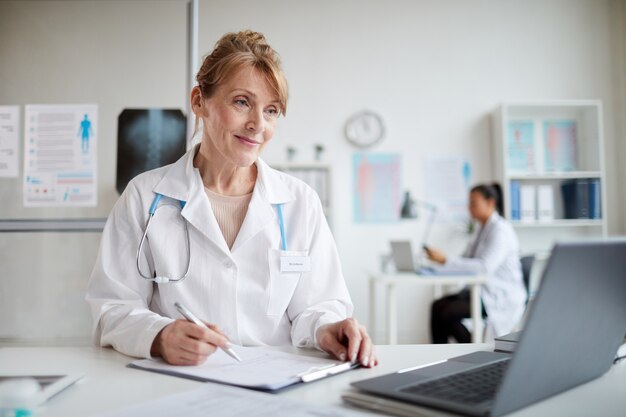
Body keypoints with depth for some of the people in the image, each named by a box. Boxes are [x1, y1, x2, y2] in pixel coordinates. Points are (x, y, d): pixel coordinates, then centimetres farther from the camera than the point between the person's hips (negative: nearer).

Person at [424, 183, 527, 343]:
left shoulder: (501, 230, -16)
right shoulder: (481, 228, 13)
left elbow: (485, 266, -29)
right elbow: (466, 260, 12)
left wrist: (445, 260, -32)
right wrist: (439, 259, -7)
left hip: (502, 298, -9)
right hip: (481, 291, 9)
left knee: (450, 313, -23)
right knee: (438, 306, -10)